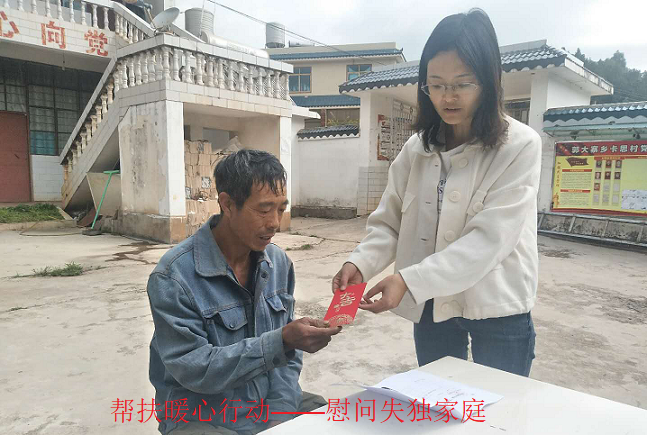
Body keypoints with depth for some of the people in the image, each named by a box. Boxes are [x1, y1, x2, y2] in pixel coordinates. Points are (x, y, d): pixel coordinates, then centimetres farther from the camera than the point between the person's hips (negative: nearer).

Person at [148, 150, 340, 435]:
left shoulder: (279, 263, -2)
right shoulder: (174, 276, -18)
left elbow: (287, 353, 3)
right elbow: (193, 368, -20)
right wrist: (281, 341, -29)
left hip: (271, 406, 5)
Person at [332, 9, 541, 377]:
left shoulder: (520, 145, -12)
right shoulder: (418, 147, 2)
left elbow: (490, 238, -20)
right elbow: (388, 222, 0)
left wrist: (409, 281, -29)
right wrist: (360, 263, -20)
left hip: (497, 309, -3)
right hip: (431, 305, 4)